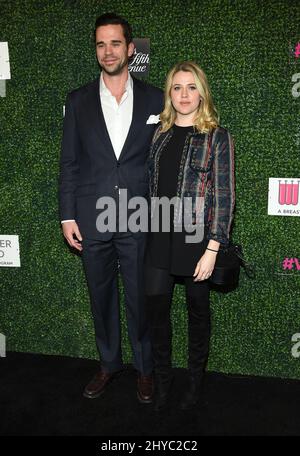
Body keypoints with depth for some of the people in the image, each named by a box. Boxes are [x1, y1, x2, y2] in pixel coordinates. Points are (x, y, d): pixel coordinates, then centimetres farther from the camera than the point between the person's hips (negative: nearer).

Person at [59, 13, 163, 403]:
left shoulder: (155, 100, 2)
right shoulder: (78, 101, 4)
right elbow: (69, 163, 5)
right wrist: (67, 216, 0)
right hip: (92, 220, 2)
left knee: (140, 298, 9)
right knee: (102, 297, 14)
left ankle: (145, 368, 31)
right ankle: (109, 363, 36)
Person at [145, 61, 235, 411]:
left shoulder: (217, 137, -3)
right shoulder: (158, 133, 9)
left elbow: (224, 196, -7)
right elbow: (149, 184, 12)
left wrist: (212, 250, -13)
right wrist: (145, 232, 8)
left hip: (196, 237, -3)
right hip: (159, 236, 4)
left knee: (197, 309, 11)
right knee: (156, 308, 6)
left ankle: (195, 380, 32)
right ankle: (162, 379, 27)